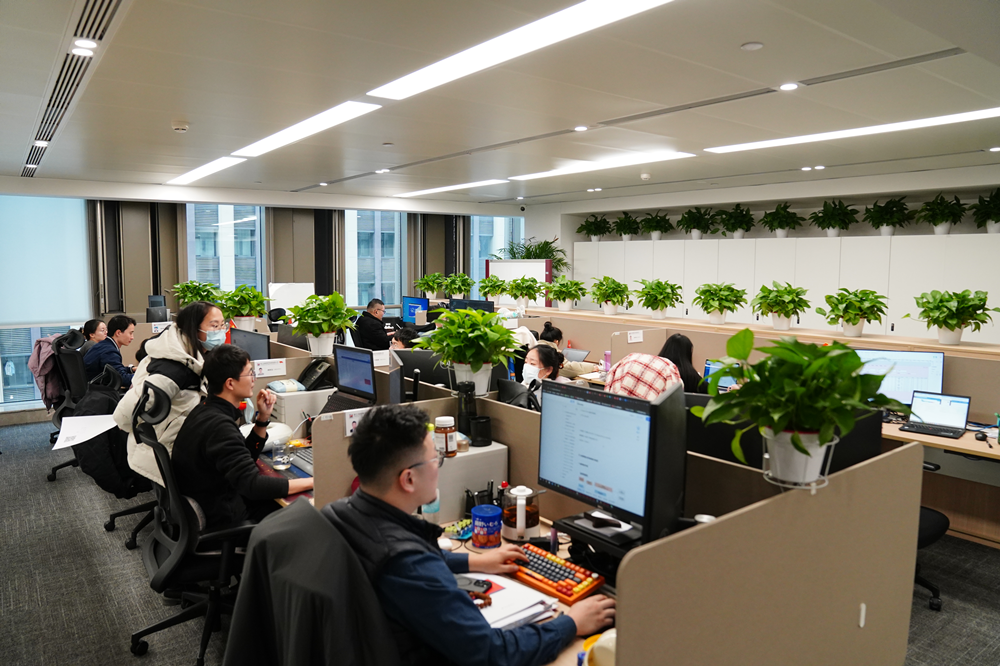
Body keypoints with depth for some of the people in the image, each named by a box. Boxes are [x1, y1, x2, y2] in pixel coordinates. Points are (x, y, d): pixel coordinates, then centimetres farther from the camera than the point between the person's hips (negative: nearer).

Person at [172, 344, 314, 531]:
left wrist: (263, 417, 0)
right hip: (218, 517, -10)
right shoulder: (219, 426, -30)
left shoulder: (207, 409, 2)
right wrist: (313, 482, -31)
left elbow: (245, 456, 12)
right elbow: (252, 486, -35)